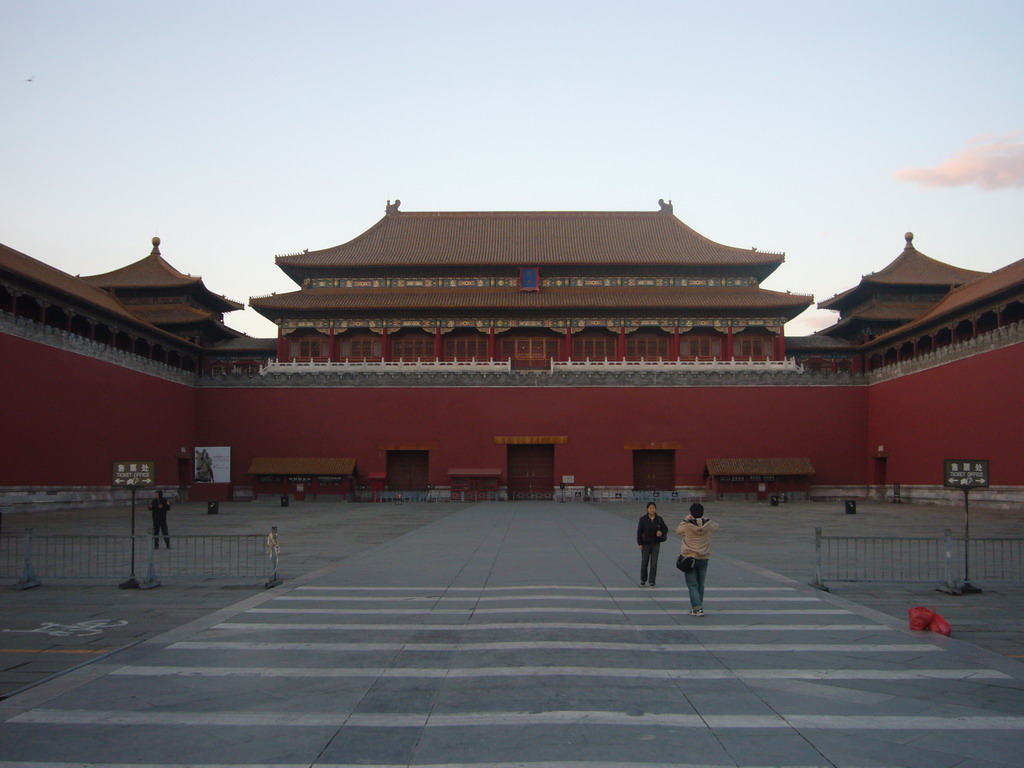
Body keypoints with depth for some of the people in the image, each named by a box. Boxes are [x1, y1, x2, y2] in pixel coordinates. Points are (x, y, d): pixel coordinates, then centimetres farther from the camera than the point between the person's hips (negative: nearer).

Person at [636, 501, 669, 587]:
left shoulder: (659, 519, 1)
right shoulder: (643, 519, -5)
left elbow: (665, 528, 10)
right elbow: (639, 531, -5)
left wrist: (662, 533, -13)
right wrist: (640, 543, -10)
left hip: (656, 544, 1)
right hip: (645, 544, -1)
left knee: (654, 563, 1)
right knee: (644, 562, 4)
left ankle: (652, 581, 8)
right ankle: (643, 580, 19)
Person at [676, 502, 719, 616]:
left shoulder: (687, 525, -14)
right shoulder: (708, 524, -5)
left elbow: (678, 531, 6)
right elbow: (716, 526, 17)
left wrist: (685, 520, 14)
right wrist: (704, 519, 20)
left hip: (689, 557, -3)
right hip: (704, 558, 3)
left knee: (692, 584, 1)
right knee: (700, 584, 16)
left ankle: (697, 608, -11)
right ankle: (698, 606, 22)